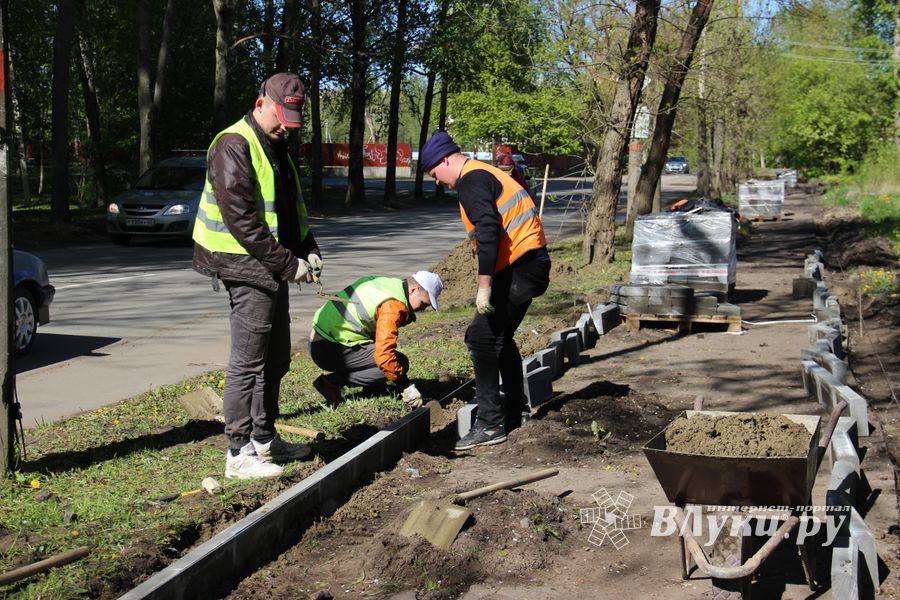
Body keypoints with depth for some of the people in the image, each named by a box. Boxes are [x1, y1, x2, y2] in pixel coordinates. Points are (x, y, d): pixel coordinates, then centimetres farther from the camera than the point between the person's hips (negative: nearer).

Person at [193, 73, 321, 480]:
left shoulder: (276, 149, 16)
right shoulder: (233, 146, -15)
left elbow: (292, 208, 23)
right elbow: (241, 218, -22)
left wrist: (309, 249, 6)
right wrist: (287, 263, -21)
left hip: (273, 270, 10)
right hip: (247, 268, -10)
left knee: (276, 358, 17)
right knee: (248, 362, -7)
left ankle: (264, 438, 29)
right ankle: (239, 453, -1)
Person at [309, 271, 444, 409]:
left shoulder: (390, 283, 8)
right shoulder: (393, 306, -20)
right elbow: (384, 356, -27)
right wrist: (406, 388, -19)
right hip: (331, 351, -10)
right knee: (400, 363, -13)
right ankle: (332, 381, -9)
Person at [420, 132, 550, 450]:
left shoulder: (471, 181, -11)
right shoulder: (485, 174, 21)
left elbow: (489, 231, -24)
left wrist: (484, 285, -24)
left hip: (519, 267, -11)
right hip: (530, 265, 11)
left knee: (481, 337, -11)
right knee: (500, 336, 22)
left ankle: (490, 424, -10)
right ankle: (516, 411, 33)